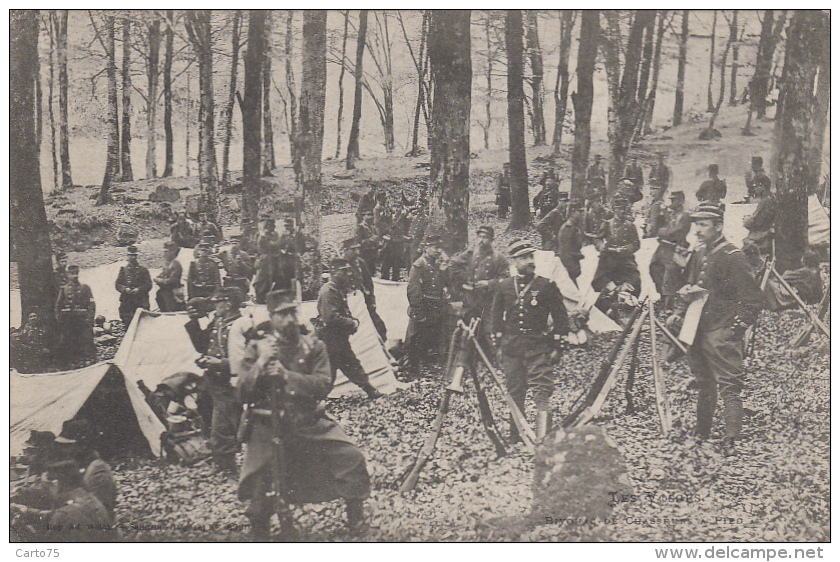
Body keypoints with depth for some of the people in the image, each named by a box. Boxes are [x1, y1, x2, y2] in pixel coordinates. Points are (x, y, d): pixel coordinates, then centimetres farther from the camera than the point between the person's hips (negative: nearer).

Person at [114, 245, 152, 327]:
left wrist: (139, 289, -13)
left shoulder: (143, 270, 10)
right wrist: (125, 289, -10)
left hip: (141, 302, -1)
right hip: (126, 301, 2)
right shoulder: (123, 269, 14)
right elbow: (117, 284, 10)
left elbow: (149, 285, 4)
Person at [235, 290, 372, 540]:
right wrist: (260, 365, -21)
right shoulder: (256, 347, 0)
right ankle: (260, 537, 17)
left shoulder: (313, 346, 4)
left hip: (310, 423, 1)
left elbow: (324, 384, -11)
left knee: (351, 457, -12)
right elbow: (243, 394, -5)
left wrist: (287, 376, -23)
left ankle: (356, 520, 9)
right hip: (268, 427, -1)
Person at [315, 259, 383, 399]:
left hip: (340, 339, 10)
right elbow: (331, 318, -27)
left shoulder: (339, 290, 13)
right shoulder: (328, 291, -19)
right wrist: (352, 323, -17)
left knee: (353, 364, 15)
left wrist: (353, 321, 6)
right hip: (330, 340, -10)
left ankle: (372, 393, 20)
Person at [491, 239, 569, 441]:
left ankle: (543, 436, -16)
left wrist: (558, 347, -2)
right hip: (511, 347, 3)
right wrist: (499, 345, 12)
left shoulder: (546, 286, 1)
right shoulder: (504, 286, 8)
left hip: (539, 346, -3)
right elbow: (497, 317, 17)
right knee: (514, 393, 10)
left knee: (542, 391, -12)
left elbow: (560, 318, 3)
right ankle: (516, 436, 22)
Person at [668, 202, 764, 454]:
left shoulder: (732, 257, -13)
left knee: (728, 386, -8)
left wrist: (736, 328, -14)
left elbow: (754, 299, -13)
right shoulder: (698, 254, 12)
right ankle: (701, 431, 30)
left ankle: (731, 440, -9)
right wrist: (679, 313, 13)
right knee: (704, 383, 18)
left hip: (722, 334, -8)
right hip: (698, 331, 8)